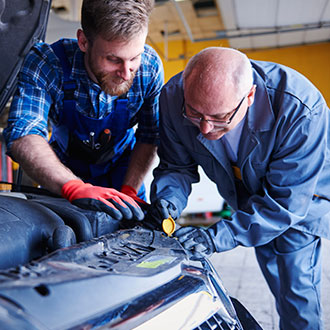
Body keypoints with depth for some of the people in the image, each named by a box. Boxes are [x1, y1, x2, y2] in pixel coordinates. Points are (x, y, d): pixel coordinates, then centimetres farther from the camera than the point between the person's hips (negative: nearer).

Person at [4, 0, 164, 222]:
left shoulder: (150, 66, -24)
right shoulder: (45, 64, -29)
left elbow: (149, 137, -15)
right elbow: (23, 136, -40)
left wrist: (129, 191, -24)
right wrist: (75, 188, -57)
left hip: (121, 167, 1)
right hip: (66, 168, 0)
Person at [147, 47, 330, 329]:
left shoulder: (300, 109, -40)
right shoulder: (173, 98, -28)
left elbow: (286, 199, -35)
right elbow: (177, 165, -15)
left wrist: (218, 237, -43)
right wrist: (169, 198, -38)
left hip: (301, 193, -3)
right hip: (250, 198, 4)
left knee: (295, 287, -8)